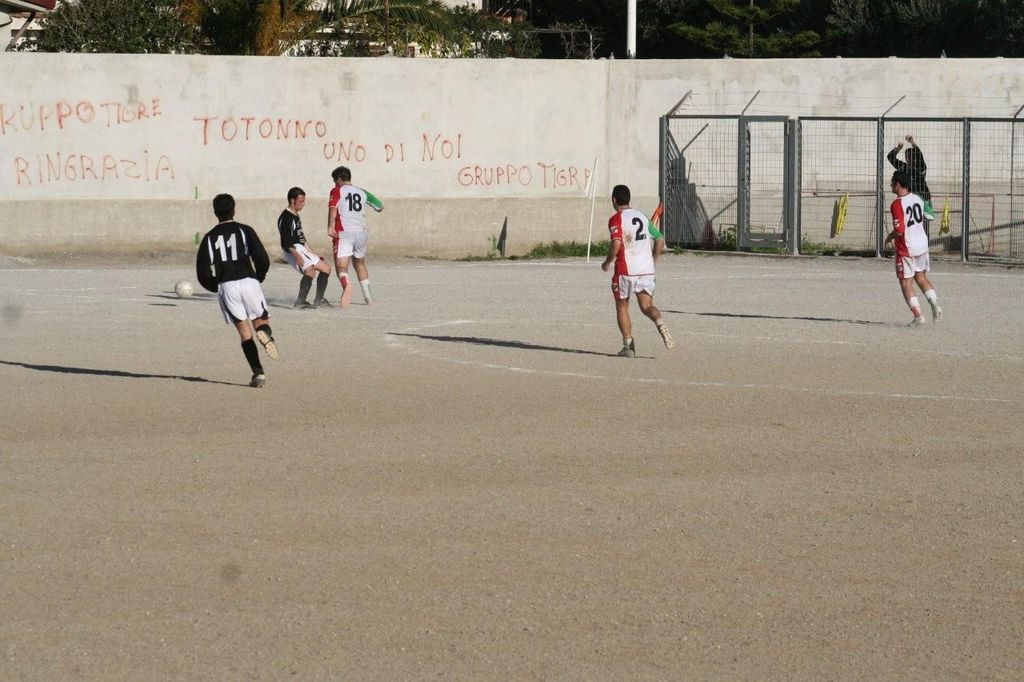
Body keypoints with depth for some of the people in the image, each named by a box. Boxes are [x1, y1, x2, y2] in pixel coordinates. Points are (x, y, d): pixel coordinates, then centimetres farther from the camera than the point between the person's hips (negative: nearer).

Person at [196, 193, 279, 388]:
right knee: (261, 320, 13)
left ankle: (258, 373, -7)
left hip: (225, 286, 1)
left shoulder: (210, 237, 10)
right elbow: (263, 260, -4)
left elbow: (202, 272, 5)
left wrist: (216, 287, 21)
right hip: (248, 281, -1)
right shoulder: (245, 231, 5)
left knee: (244, 331, 5)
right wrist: (258, 278, 15)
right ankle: (265, 332, -26)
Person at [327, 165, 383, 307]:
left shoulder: (337, 191, 3)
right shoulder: (362, 192, 16)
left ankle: (346, 285, -44)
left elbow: (333, 208, -14)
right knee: (360, 264, 24)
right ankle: (368, 296, 26)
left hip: (344, 233, -4)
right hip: (361, 232, 4)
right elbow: (380, 207, 24)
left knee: (341, 265, -12)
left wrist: (330, 227, -23)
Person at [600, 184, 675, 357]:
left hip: (626, 270, -5)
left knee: (622, 307, 11)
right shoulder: (643, 217, 13)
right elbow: (660, 240, 15)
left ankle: (628, 344, 5)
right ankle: (660, 325, -27)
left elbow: (616, 243, -21)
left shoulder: (616, 219, -6)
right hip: (647, 269, 5)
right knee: (646, 306, 5)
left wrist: (607, 262, -7)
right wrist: (652, 260, 25)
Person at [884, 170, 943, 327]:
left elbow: (899, 230, -25)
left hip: (906, 248, -7)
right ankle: (935, 306, 8)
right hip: (922, 244, 7)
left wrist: (889, 237, -5)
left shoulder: (897, 204, -21)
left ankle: (918, 315, -2)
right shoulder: (917, 199, 3)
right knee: (921, 277, 21)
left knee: (906, 283, 4)